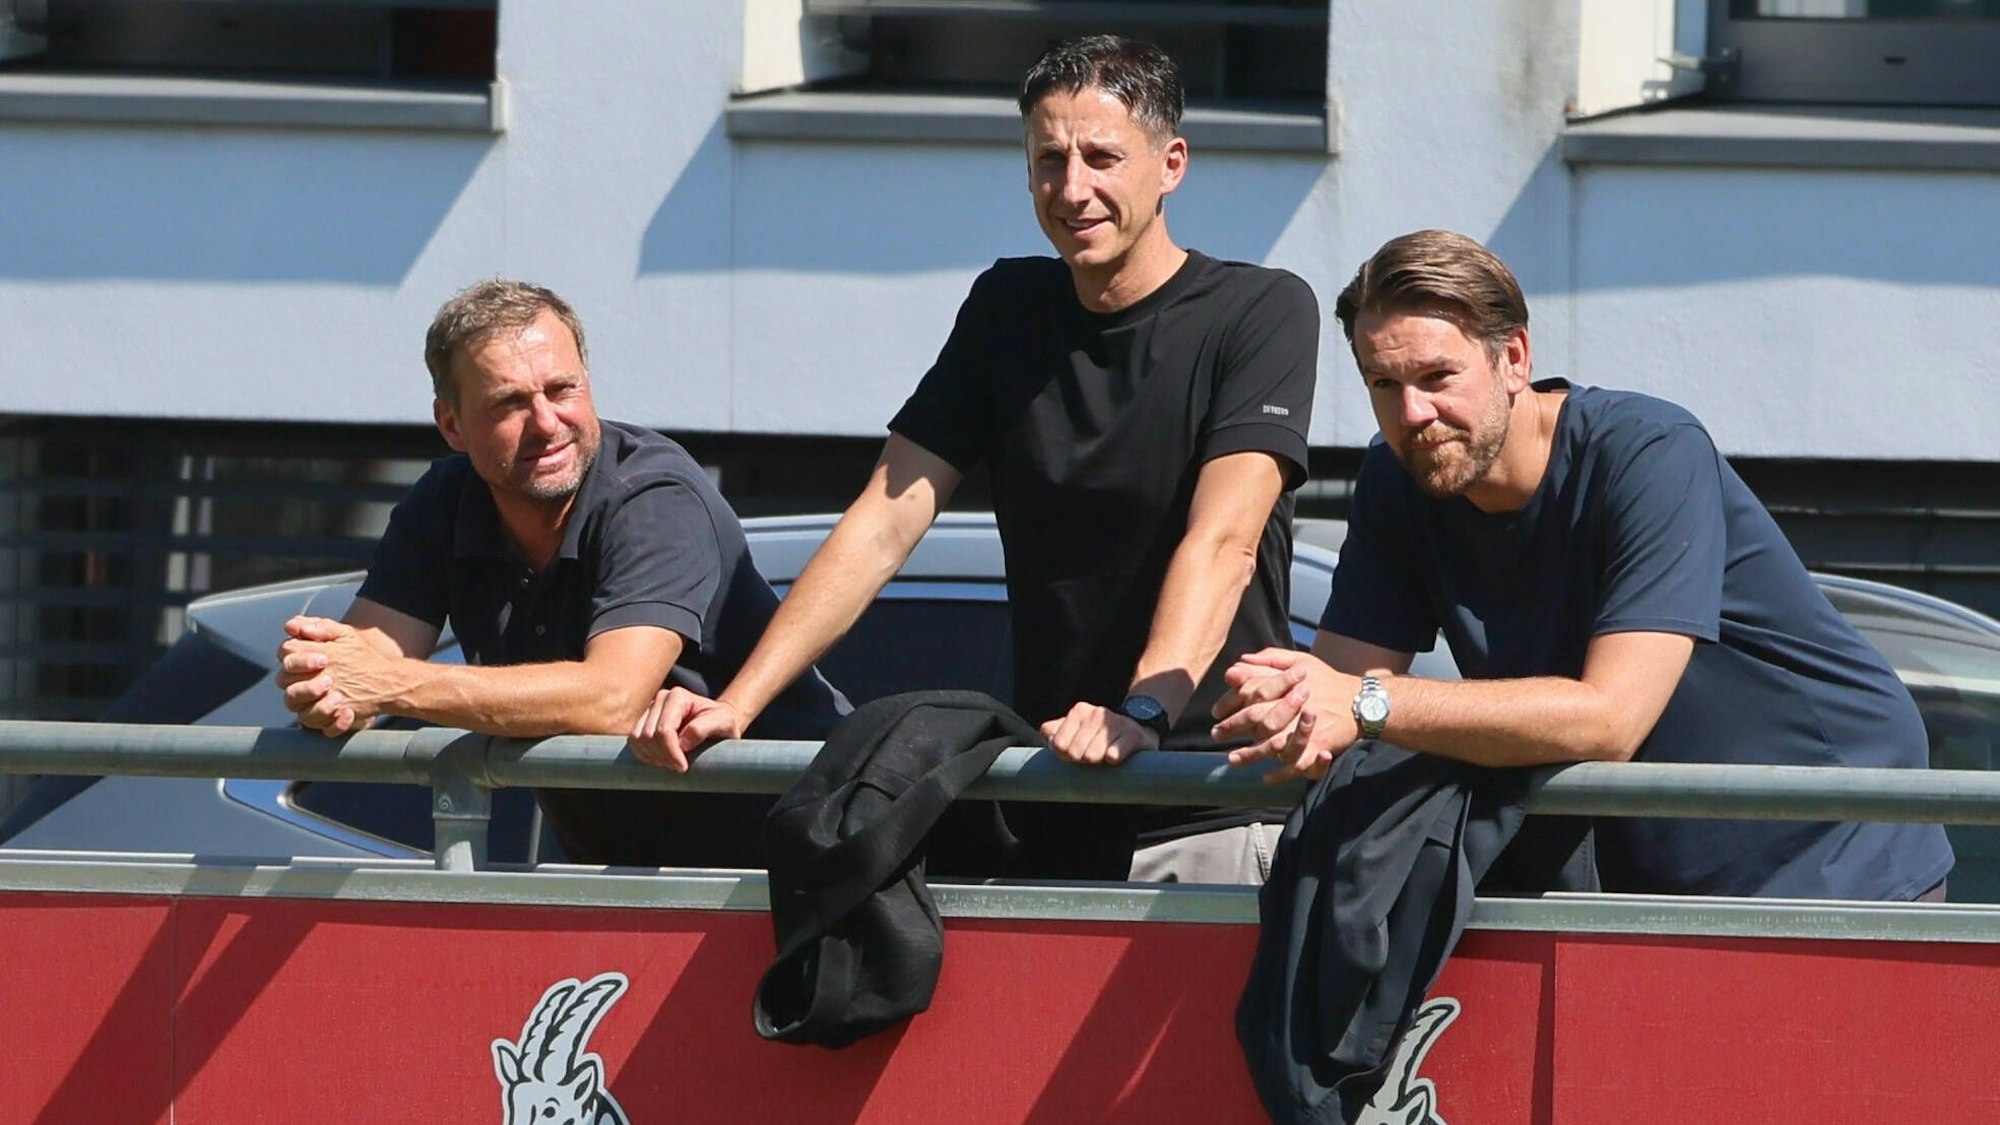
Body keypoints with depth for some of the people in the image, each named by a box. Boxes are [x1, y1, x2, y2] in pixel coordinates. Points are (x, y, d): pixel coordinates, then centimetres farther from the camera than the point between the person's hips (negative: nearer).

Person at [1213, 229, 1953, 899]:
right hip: (1650, 885, 6)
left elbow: (1607, 718, -29)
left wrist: (1367, 706, -33)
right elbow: (1340, 677, -5)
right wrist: (1296, 716, -30)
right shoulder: (1397, 483, 0)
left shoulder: (1650, 457, -20)